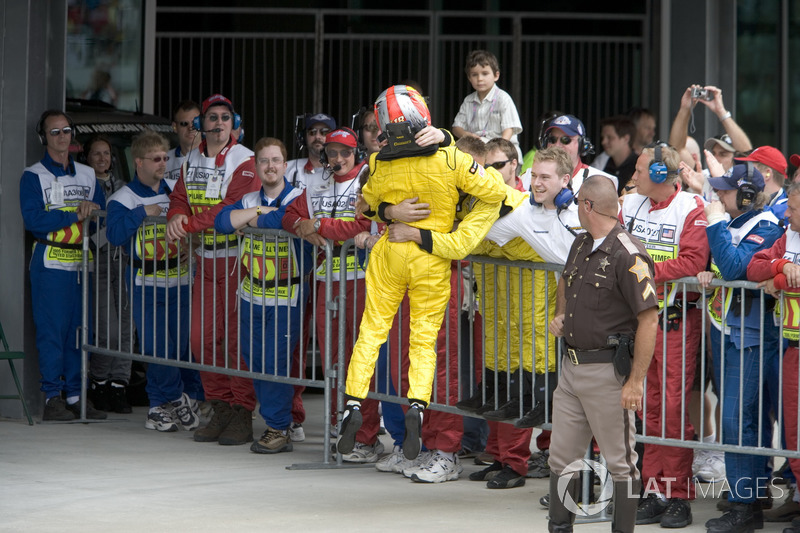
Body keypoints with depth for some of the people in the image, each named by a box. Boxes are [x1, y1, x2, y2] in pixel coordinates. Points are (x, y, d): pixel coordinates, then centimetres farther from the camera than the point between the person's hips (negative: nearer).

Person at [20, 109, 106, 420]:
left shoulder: (87, 175, 16)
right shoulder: (33, 177, -1)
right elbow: (34, 220, -12)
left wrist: (91, 209, -9)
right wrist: (75, 214, -14)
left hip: (81, 263, 5)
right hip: (50, 263, -5)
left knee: (79, 330, 5)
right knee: (51, 330, -6)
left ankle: (75, 395, 11)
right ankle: (52, 397, -3)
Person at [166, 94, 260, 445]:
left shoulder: (246, 161, -9)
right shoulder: (192, 161, 14)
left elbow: (232, 209, -19)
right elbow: (180, 199, 12)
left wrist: (190, 224, -22)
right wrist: (177, 217, -12)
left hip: (238, 257, -7)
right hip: (205, 259, 7)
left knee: (237, 337, -7)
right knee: (202, 337, 5)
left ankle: (242, 415, -2)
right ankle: (221, 409, 16)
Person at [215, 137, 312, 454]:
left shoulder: (298, 199, -6)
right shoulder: (249, 200, 12)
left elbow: (281, 220, -26)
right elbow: (222, 221, -5)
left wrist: (247, 219, -9)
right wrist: (259, 211, -14)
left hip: (287, 296, -6)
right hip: (252, 294, 6)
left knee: (276, 362, -8)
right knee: (254, 358, 6)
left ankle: (278, 428, -1)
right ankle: (274, 423, 16)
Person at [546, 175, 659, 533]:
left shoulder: (628, 255, -16)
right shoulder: (581, 245, 12)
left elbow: (649, 319, -20)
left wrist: (636, 381, -22)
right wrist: (560, 316, 15)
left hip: (608, 370, -9)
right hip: (571, 365, 9)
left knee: (620, 462, 0)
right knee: (562, 457, 12)